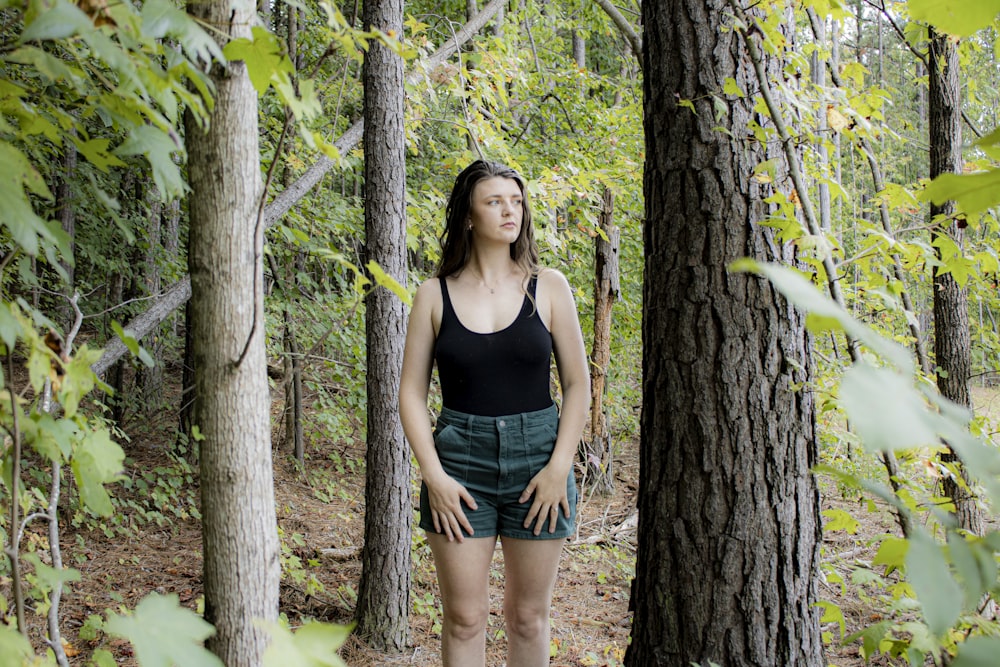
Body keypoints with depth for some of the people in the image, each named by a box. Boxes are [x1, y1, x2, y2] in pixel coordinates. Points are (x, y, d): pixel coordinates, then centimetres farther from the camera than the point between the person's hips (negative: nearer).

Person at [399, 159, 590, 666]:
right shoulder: (436, 295, 2)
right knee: (464, 618, 3)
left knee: (528, 617, 10)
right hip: (459, 459, 0)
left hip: (537, 455, 1)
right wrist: (433, 474, -8)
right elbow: (412, 392, 3)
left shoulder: (548, 287, 3)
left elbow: (577, 383, 3)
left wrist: (558, 468, -7)